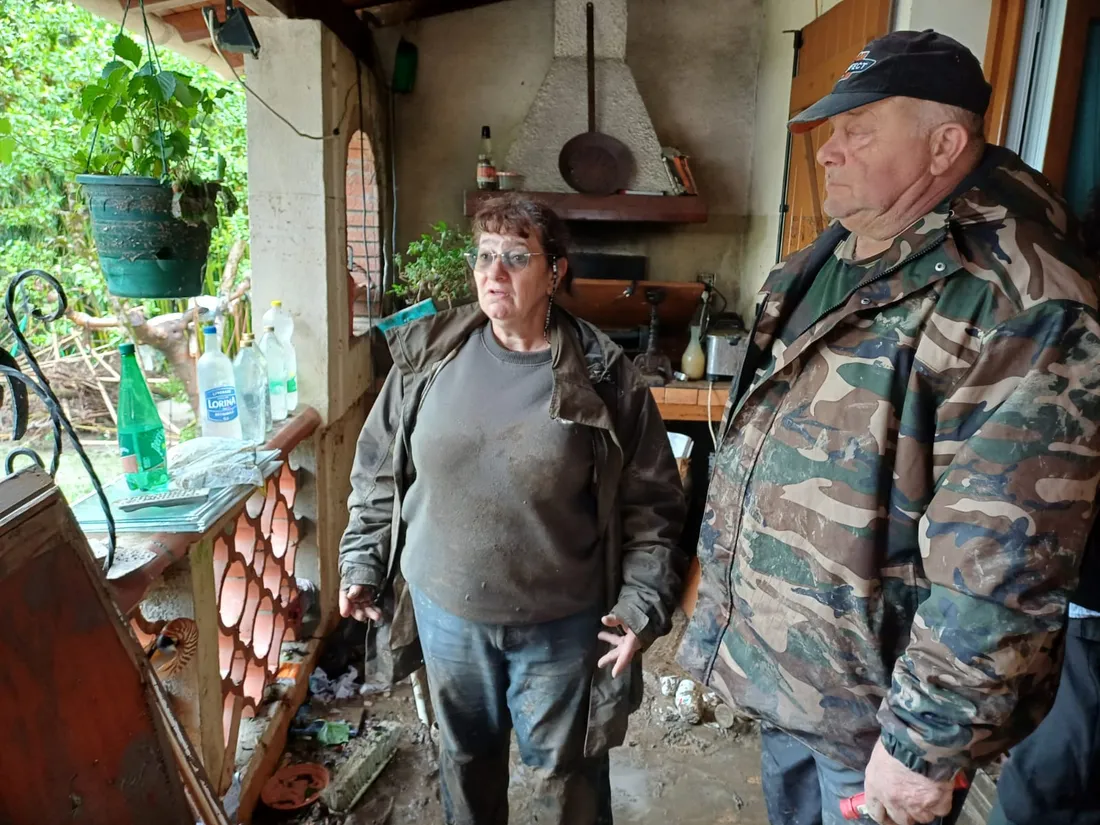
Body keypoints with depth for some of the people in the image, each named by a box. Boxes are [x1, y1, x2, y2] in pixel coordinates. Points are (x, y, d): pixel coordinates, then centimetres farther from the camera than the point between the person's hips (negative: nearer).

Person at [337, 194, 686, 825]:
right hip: (445, 611, 3)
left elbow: (650, 505, -8)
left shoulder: (604, 377, -13)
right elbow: (380, 470, 5)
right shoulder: (428, 355, -5)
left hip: (561, 625, -2)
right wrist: (362, 563, 5)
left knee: (568, 771, 18)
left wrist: (644, 605, -13)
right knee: (465, 756, 25)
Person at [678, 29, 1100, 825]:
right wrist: (719, 596, 16)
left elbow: (1000, 568, -25)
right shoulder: (823, 263, 4)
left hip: (874, 700, -7)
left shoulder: (1022, 307, -23)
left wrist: (925, 743, -20)